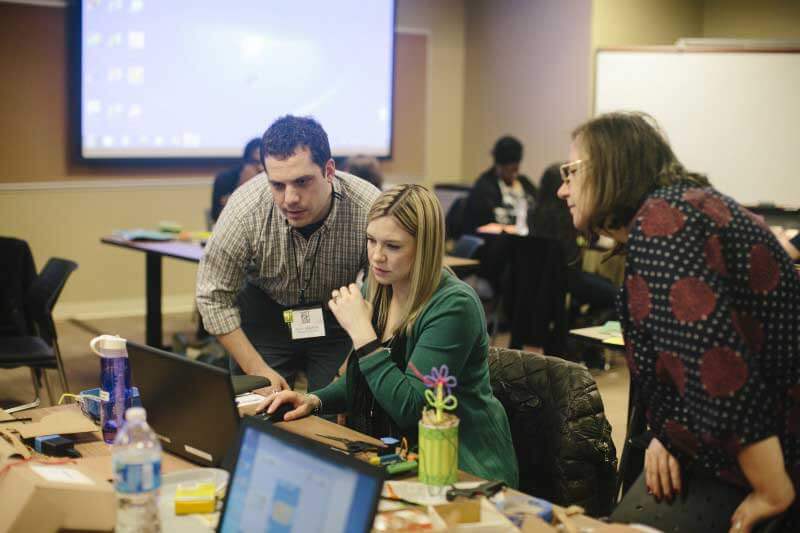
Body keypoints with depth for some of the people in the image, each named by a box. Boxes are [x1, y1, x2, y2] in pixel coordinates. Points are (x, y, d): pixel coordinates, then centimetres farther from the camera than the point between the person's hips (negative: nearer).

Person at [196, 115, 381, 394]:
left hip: (338, 319, 0)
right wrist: (257, 370, -17)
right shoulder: (244, 209, -28)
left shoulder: (369, 211, -29)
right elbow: (214, 297, -15)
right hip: (264, 315, 0)